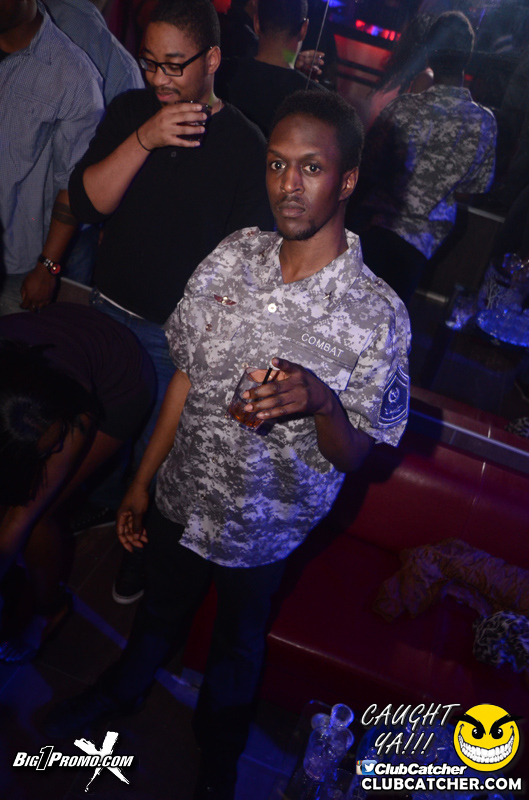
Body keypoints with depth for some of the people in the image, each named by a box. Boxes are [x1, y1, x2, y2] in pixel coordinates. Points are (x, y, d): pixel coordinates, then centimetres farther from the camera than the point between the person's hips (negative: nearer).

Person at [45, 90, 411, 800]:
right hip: (179, 496, 3)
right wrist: (143, 480, 5)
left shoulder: (377, 314, -23)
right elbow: (188, 375, -1)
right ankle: (124, 688, 64)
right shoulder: (235, 254, -11)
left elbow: (351, 456, -15)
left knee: (237, 643, 25)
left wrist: (321, 402, -37)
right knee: (161, 607, 30)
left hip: (263, 528, -3)